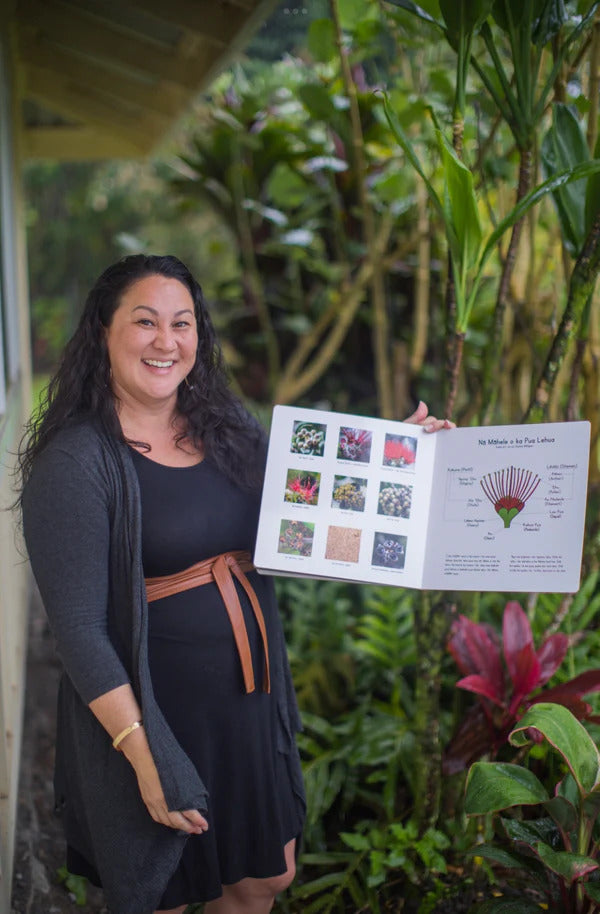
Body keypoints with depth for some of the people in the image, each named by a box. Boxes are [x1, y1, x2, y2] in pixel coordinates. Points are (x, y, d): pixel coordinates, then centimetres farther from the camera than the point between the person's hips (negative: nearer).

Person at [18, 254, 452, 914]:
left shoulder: (227, 426, 3)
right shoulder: (77, 460, -17)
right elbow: (79, 629, -19)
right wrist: (139, 749, -22)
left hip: (254, 699, 6)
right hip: (156, 713, -6)